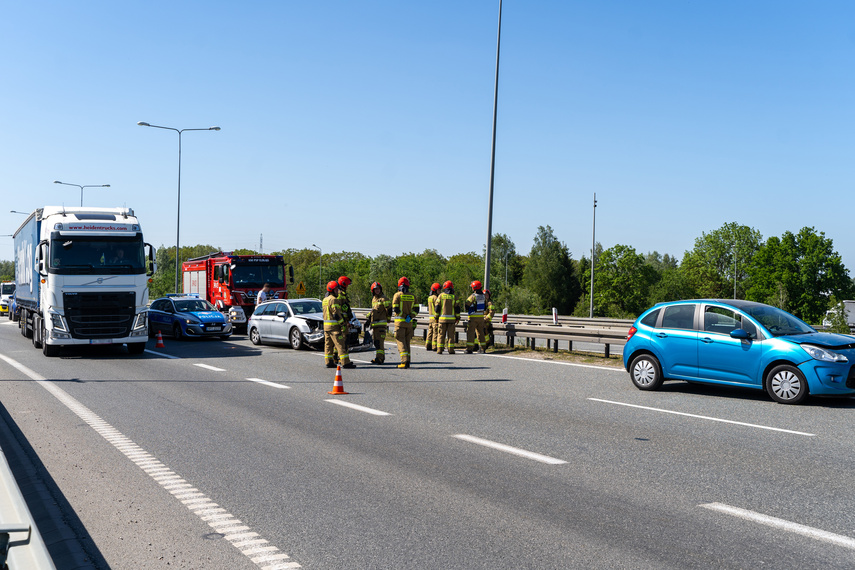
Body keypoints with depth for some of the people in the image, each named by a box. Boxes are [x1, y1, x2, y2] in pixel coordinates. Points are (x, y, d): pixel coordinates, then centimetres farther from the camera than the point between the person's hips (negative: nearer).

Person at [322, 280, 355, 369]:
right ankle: (345, 363, -10)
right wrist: (343, 323, -12)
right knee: (340, 345, -9)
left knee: (328, 345, 11)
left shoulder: (325, 299, 15)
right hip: (334, 325, -10)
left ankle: (329, 362, 14)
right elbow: (336, 314, -19)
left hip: (326, 325, 10)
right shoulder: (333, 300, -15)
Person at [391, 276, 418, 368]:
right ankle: (407, 361, 13)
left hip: (400, 322, -4)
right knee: (407, 342, 13)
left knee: (401, 342, -4)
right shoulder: (412, 296, 8)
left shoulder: (397, 295, -6)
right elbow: (416, 310, 3)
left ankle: (405, 361, -16)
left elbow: (395, 309, -11)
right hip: (410, 322, 4)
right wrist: (410, 316, -6)